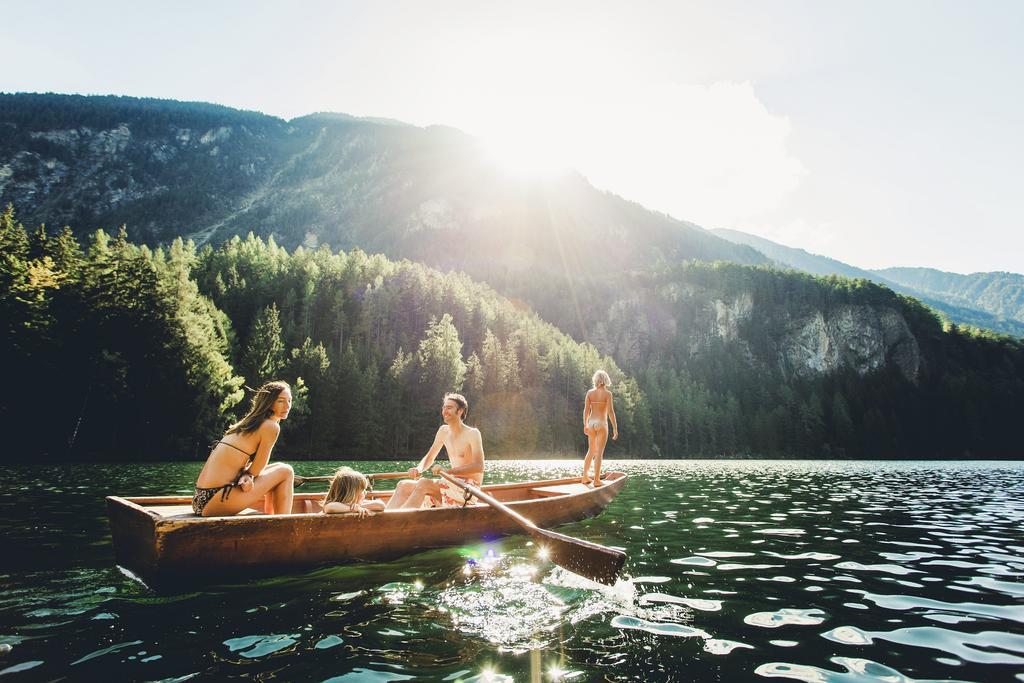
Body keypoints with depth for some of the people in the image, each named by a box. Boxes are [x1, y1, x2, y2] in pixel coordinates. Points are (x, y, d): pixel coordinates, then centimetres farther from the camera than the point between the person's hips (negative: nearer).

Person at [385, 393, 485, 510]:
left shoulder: (472, 434, -10)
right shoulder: (443, 431, 12)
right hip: (453, 484, 8)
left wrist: (448, 471, -31)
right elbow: (429, 457, 18)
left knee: (423, 484, -29)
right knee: (403, 485, -7)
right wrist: (418, 469, -6)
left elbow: (479, 467, -21)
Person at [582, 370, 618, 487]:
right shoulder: (607, 393, -7)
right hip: (602, 424, -4)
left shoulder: (590, 393, 3)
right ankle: (596, 480, -2)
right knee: (599, 452, -1)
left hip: (591, 423, 4)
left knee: (591, 451, 17)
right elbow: (610, 411, -12)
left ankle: (585, 476, 20)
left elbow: (586, 410, 2)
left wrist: (585, 425, 12)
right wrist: (615, 428, -7)